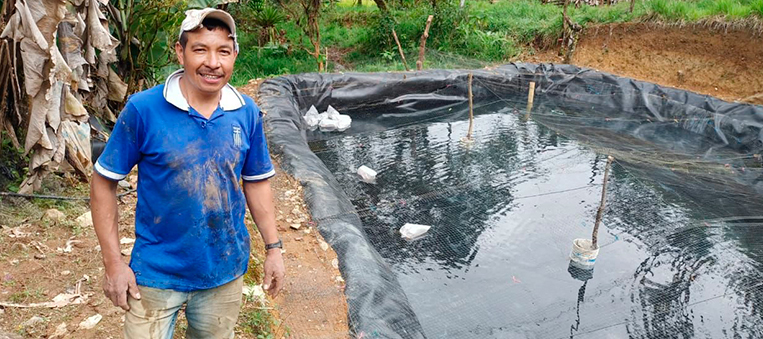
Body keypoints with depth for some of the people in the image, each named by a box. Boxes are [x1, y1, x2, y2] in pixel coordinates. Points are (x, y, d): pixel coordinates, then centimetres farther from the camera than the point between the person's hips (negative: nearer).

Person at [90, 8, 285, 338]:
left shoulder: (247, 113, -5)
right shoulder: (143, 109, -15)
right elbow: (103, 183, -8)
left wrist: (273, 248, 3)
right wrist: (113, 262, -10)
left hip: (226, 271, 3)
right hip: (157, 274, -3)